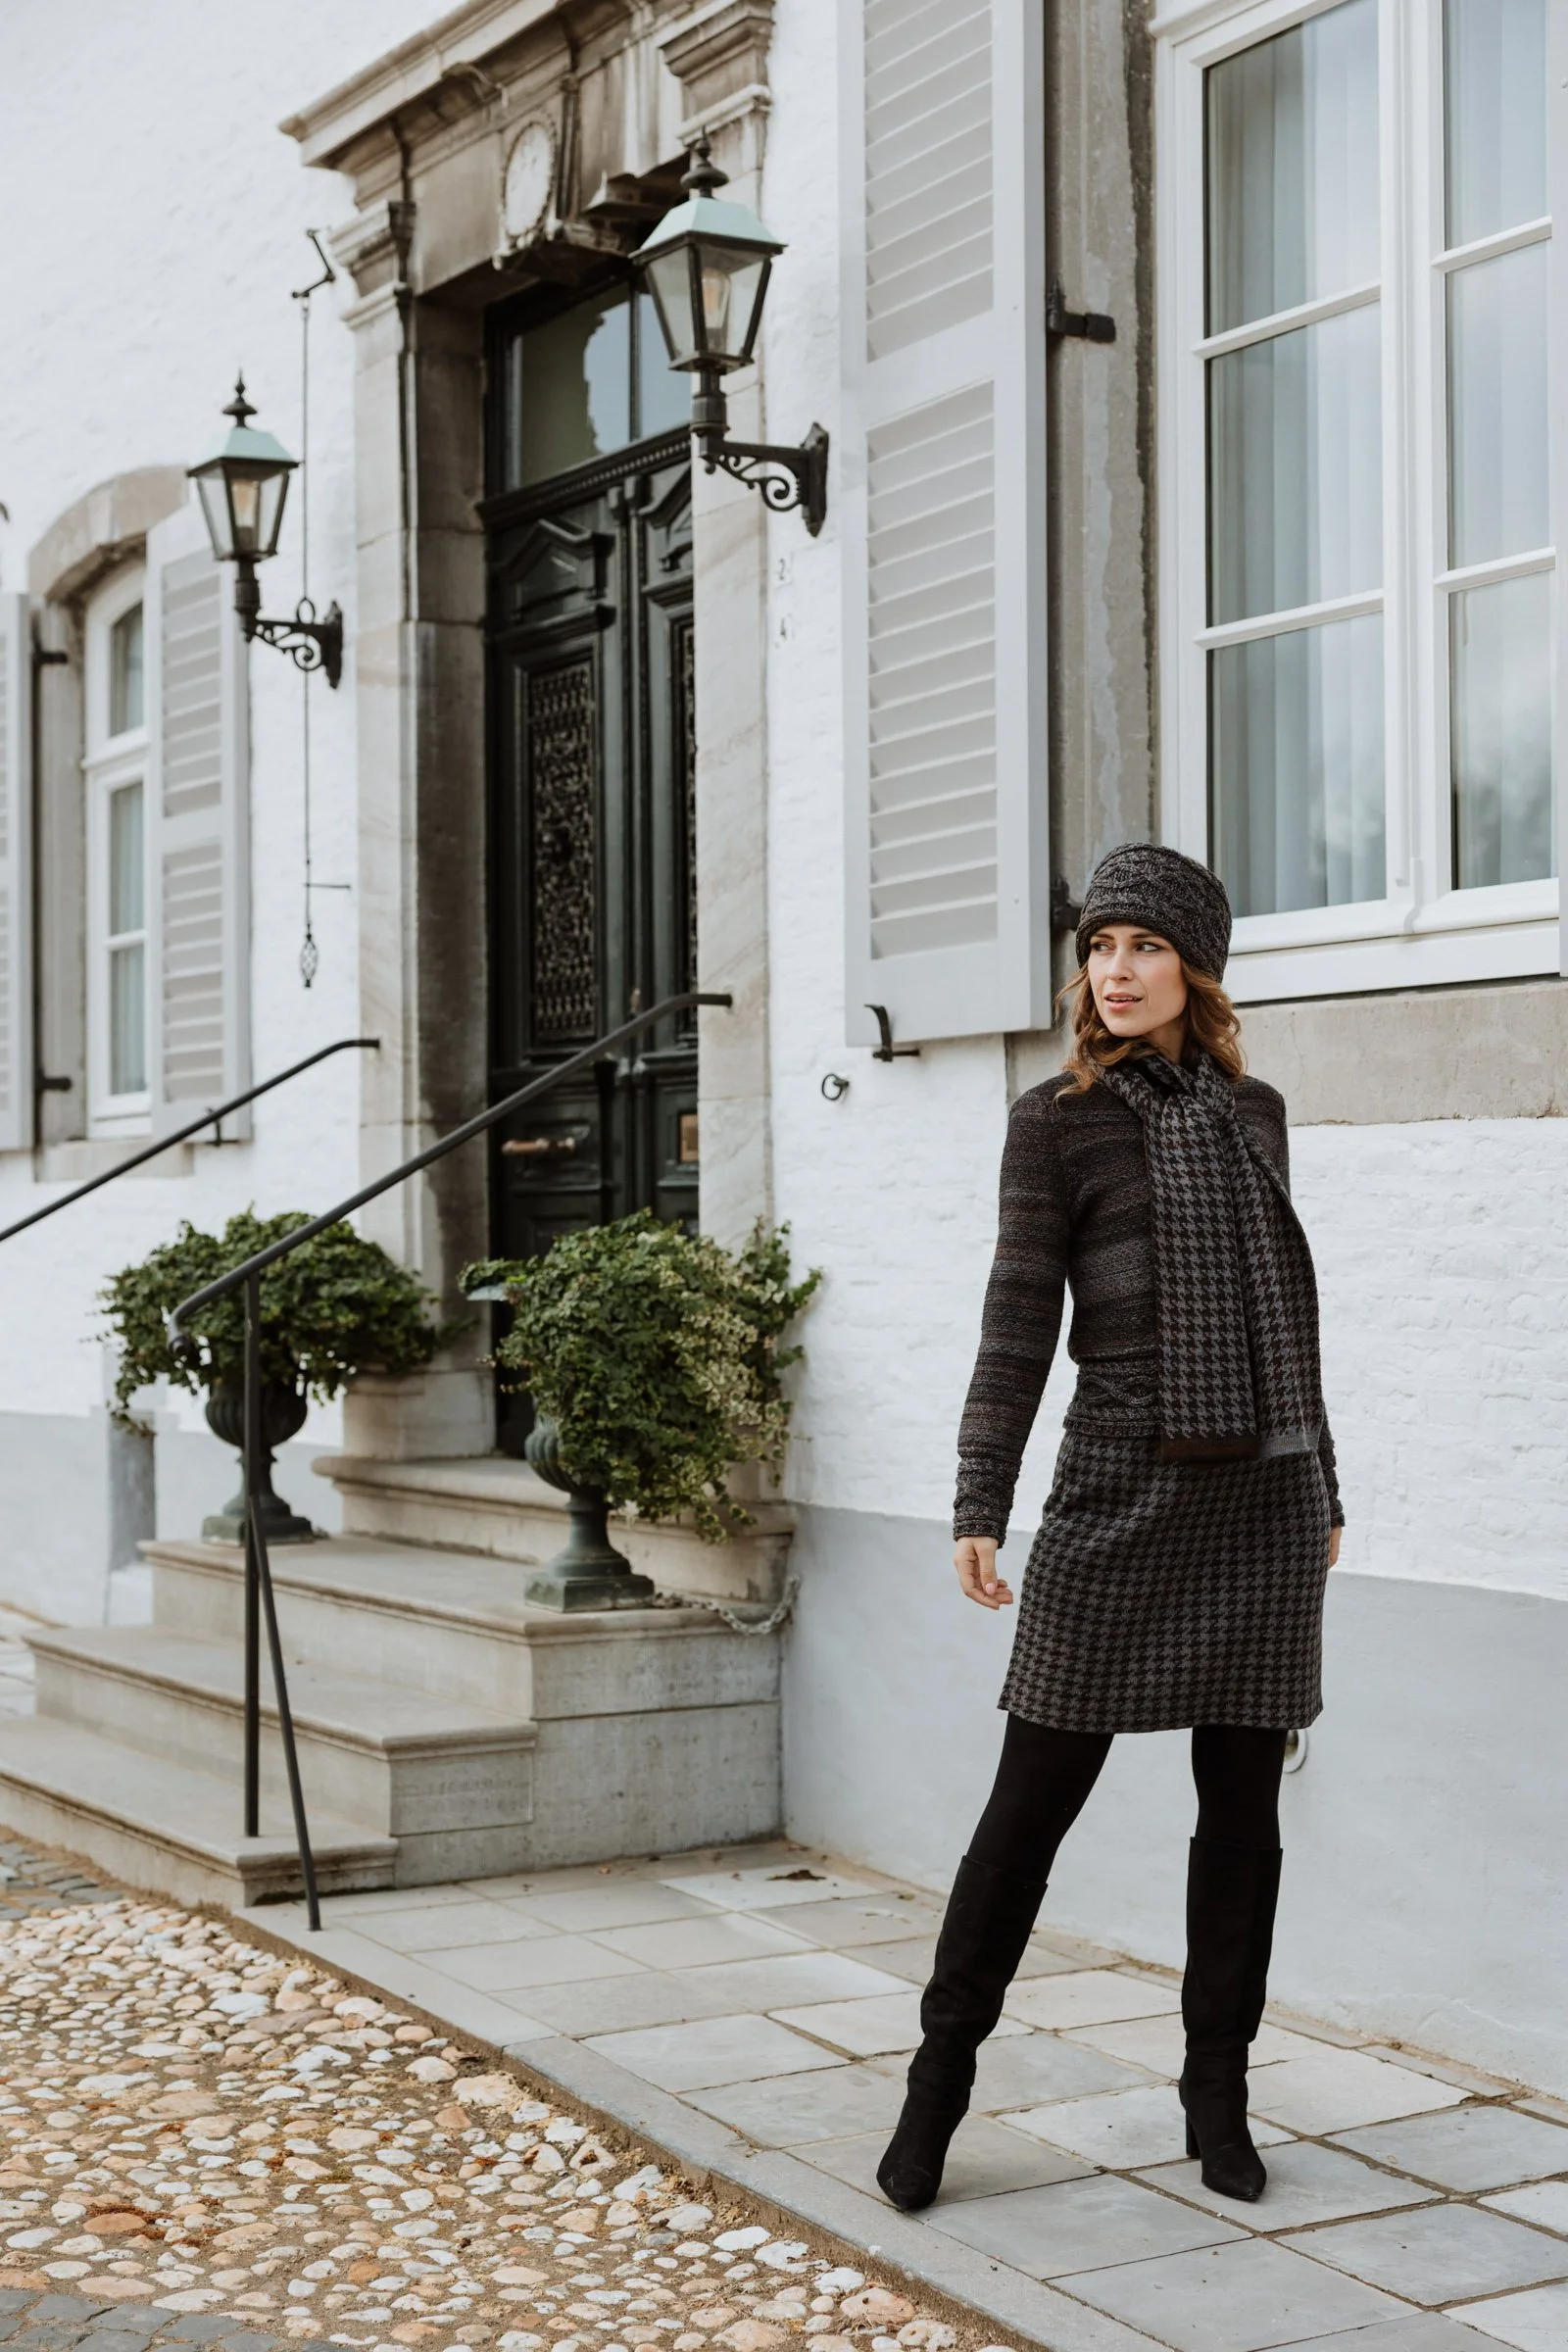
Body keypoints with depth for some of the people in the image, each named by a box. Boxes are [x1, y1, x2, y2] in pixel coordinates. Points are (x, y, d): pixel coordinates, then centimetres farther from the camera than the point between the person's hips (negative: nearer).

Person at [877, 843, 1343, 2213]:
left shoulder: (1254, 1112, 11)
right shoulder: (1057, 1121, -1)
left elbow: (1286, 1312, 17)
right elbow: (1019, 1323, -6)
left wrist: (1324, 1488, 18)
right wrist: (979, 1507, -12)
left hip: (1264, 1498, 4)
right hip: (1121, 1494, -4)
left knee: (1243, 1806, 7)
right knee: (1036, 1799, 0)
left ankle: (1218, 2100, 20)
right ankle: (940, 2083, 12)